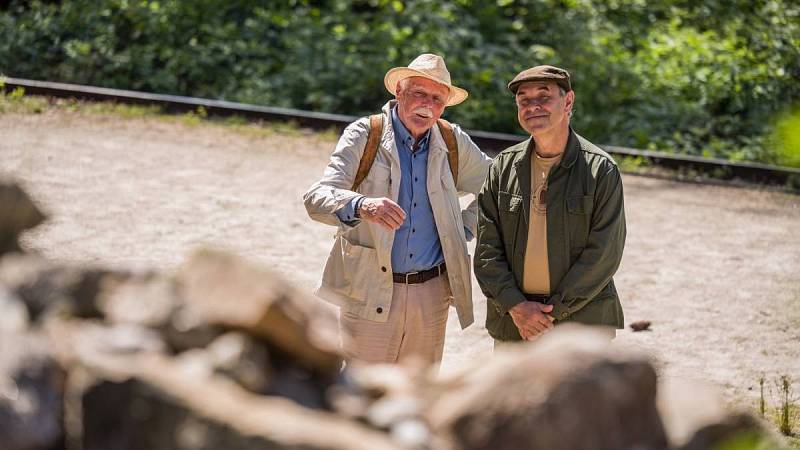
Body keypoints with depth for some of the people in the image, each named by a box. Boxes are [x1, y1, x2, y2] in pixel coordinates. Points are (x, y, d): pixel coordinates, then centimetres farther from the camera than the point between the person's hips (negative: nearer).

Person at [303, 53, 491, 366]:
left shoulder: (454, 143, 6)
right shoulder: (363, 136, -6)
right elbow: (316, 199, -18)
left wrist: (465, 228, 8)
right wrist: (360, 206, -39)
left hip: (431, 293, 4)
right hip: (370, 293, -4)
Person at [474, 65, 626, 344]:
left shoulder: (601, 169, -5)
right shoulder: (503, 167, 5)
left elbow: (604, 254, -9)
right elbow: (487, 250, 3)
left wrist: (552, 312, -12)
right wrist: (516, 306, -10)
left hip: (582, 319, -3)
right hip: (511, 322, 3)